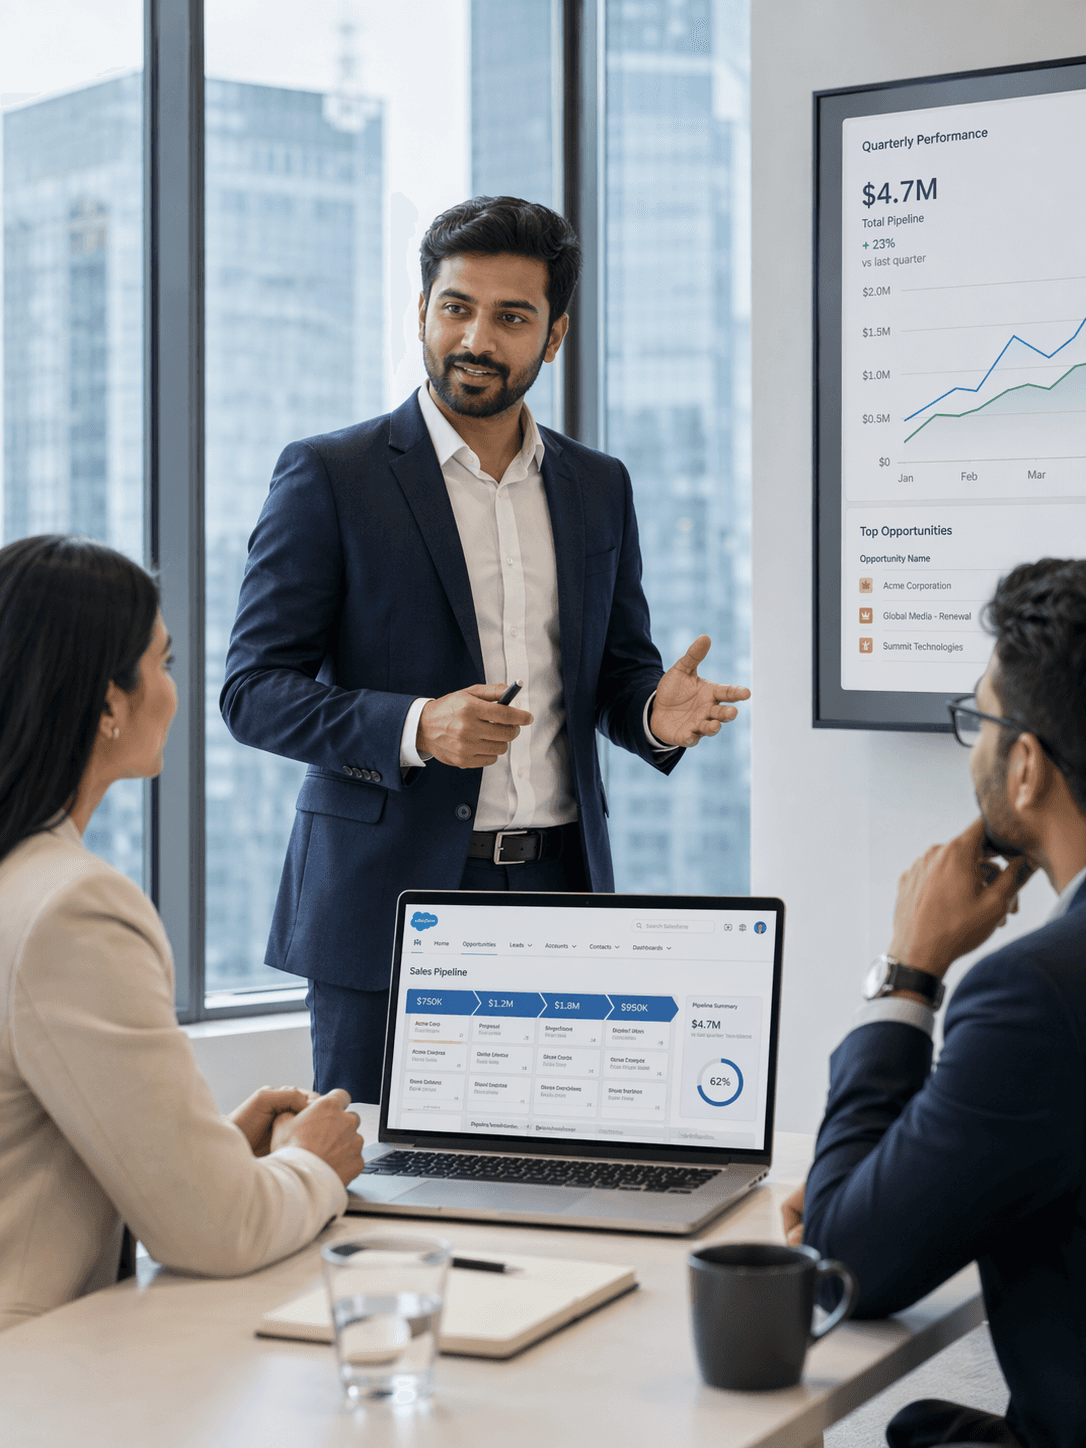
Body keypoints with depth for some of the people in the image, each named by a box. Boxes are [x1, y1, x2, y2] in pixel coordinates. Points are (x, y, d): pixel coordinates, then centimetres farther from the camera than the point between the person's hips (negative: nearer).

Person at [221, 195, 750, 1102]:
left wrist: (658, 712, -5)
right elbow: (254, 691, -5)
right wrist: (414, 727, -21)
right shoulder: (329, 477, -2)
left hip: (557, 890, 4)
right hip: (391, 896, -3)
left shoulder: (599, 488, 12)